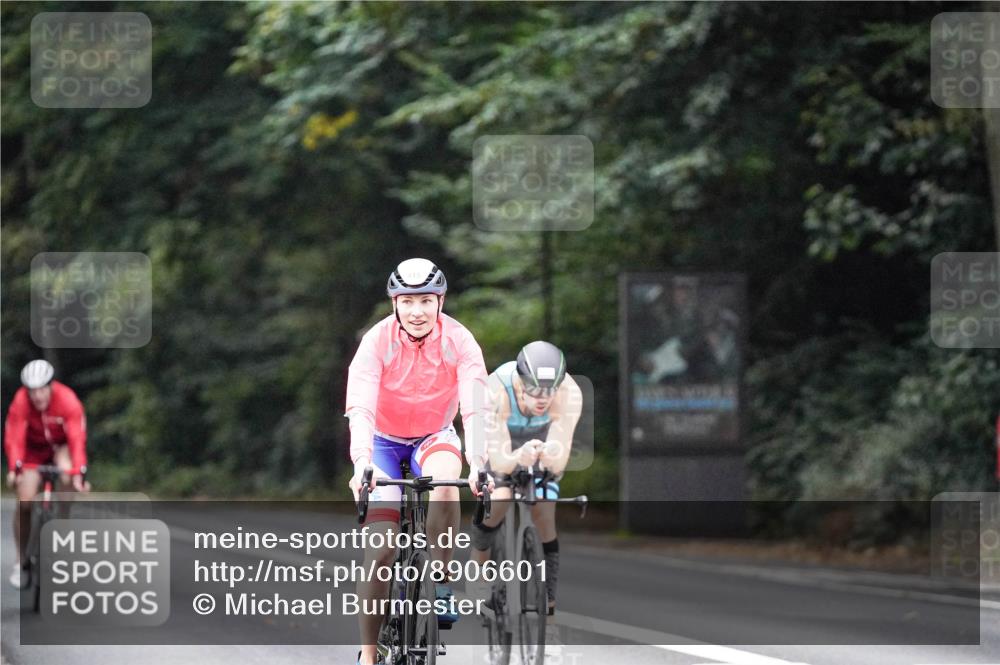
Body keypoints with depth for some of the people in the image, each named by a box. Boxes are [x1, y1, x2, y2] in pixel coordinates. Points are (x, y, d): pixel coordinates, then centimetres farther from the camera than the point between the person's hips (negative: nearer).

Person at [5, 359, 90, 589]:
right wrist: (14, 469, -48)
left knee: (67, 476, -34)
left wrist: (78, 473, -48)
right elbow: (14, 438, -32)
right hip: (34, 448, 1)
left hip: (62, 445, -1)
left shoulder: (68, 400, -31)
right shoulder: (21, 402, -28)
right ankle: (22, 561, 4)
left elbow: (77, 439, -37)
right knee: (25, 502, -11)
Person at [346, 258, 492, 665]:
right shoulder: (377, 341, -24)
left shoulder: (459, 341, -21)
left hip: (434, 437, 1)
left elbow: (474, 407, -30)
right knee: (381, 548, -13)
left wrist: (477, 463, -46)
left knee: (443, 479, -36)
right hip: (385, 440, -1)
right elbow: (360, 408, -33)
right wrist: (361, 464, -49)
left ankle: (440, 586, -20)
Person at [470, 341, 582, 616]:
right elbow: (498, 462, -46)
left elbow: (559, 464, -43)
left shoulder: (569, 394, -39)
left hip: (543, 437, 1)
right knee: (498, 503, -19)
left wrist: (553, 457, -66)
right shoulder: (496, 391, -42)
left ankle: (549, 604, -1)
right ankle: (478, 564, 8)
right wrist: (517, 458, -67)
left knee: (544, 517, -10)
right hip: (503, 439, -1)